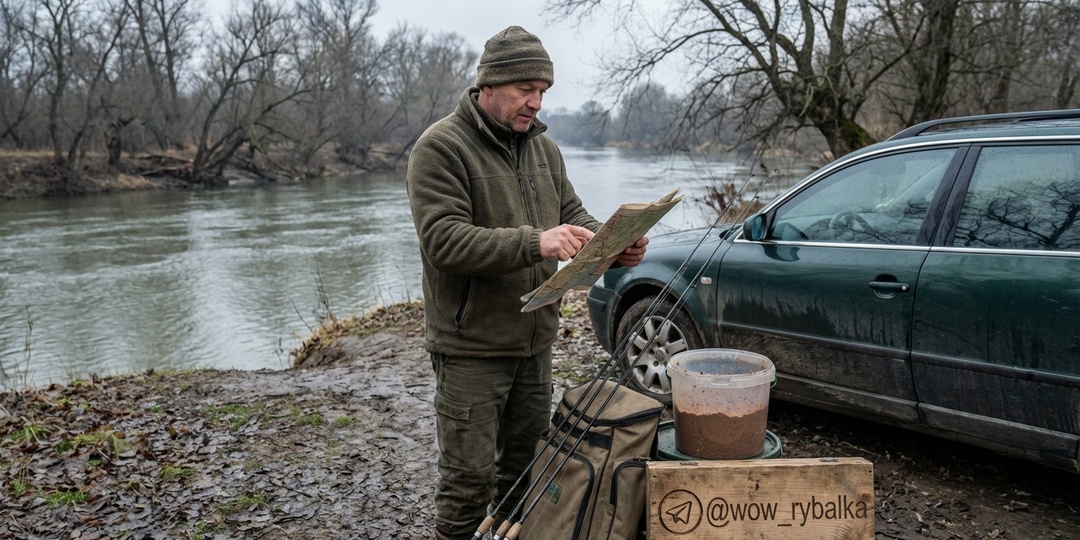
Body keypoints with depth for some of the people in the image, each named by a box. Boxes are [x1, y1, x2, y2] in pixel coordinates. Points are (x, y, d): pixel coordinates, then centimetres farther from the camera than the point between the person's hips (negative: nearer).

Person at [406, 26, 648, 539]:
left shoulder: (543, 147, 9)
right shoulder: (441, 146, -13)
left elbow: (571, 214, 11)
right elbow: (443, 241, -23)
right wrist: (533, 243, -34)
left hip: (535, 339, 7)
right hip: (471, 346, -6)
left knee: (527, 463, 18)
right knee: (470, 475, 2)